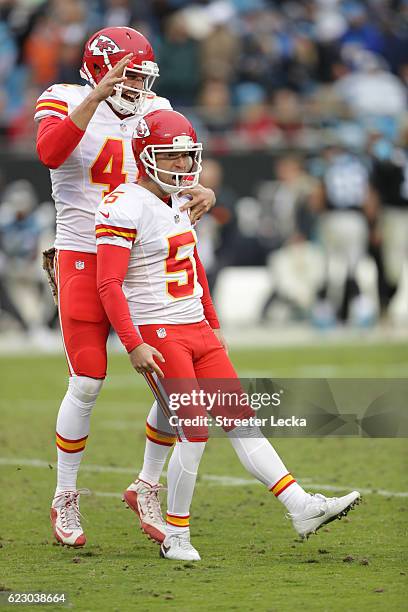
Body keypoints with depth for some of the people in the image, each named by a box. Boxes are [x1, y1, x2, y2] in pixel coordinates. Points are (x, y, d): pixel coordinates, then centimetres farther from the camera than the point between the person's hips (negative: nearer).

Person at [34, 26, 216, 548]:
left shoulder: (152, 113, 10)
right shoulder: (66, 103, -5)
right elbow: (50, 153, -26)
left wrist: (199, 193, -17)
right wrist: (96, 97, -32)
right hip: (84, 261, -5)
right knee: (86, 385, -6)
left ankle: (147, 488, 17)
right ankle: (65, 500, 11)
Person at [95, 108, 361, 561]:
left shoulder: (177, 203, 14)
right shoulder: (125, 208, -14)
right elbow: (109, 285, -17)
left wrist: (213, 326, 25)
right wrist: (134, 346, -22)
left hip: (198, 332, 8)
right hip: (158, 336, -8)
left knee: (242, 421, 4)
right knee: (193, 434, -11)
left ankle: (301, 508, 0)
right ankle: (175, 536, 1)